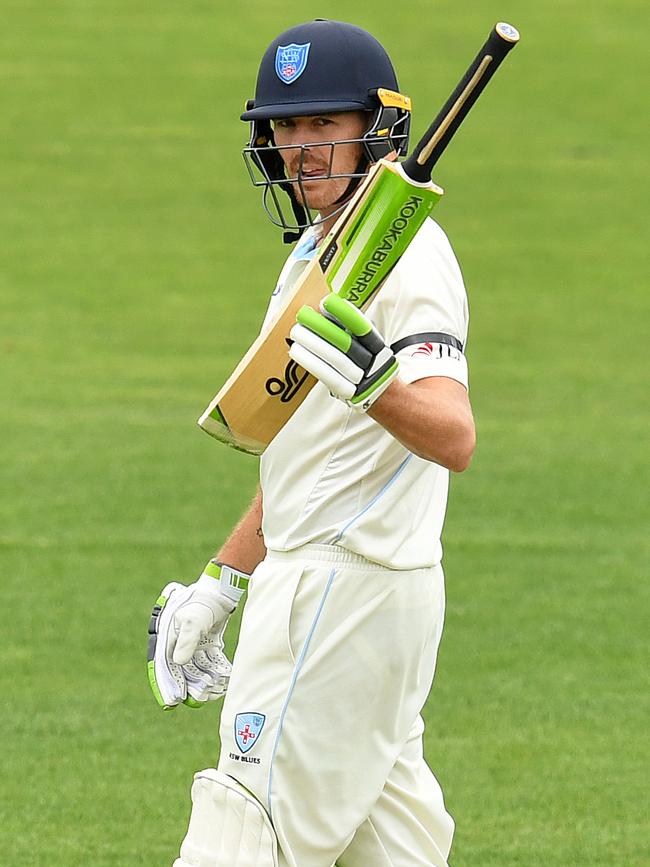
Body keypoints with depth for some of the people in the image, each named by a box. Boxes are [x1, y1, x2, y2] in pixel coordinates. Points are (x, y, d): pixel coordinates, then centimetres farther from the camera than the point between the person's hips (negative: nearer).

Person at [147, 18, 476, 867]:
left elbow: (452, 438, -31)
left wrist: (370, 378, -50)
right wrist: (217, 586, 24)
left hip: (348, 591, -10)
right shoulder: (315, 254, 16)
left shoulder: (406, 256, -15)